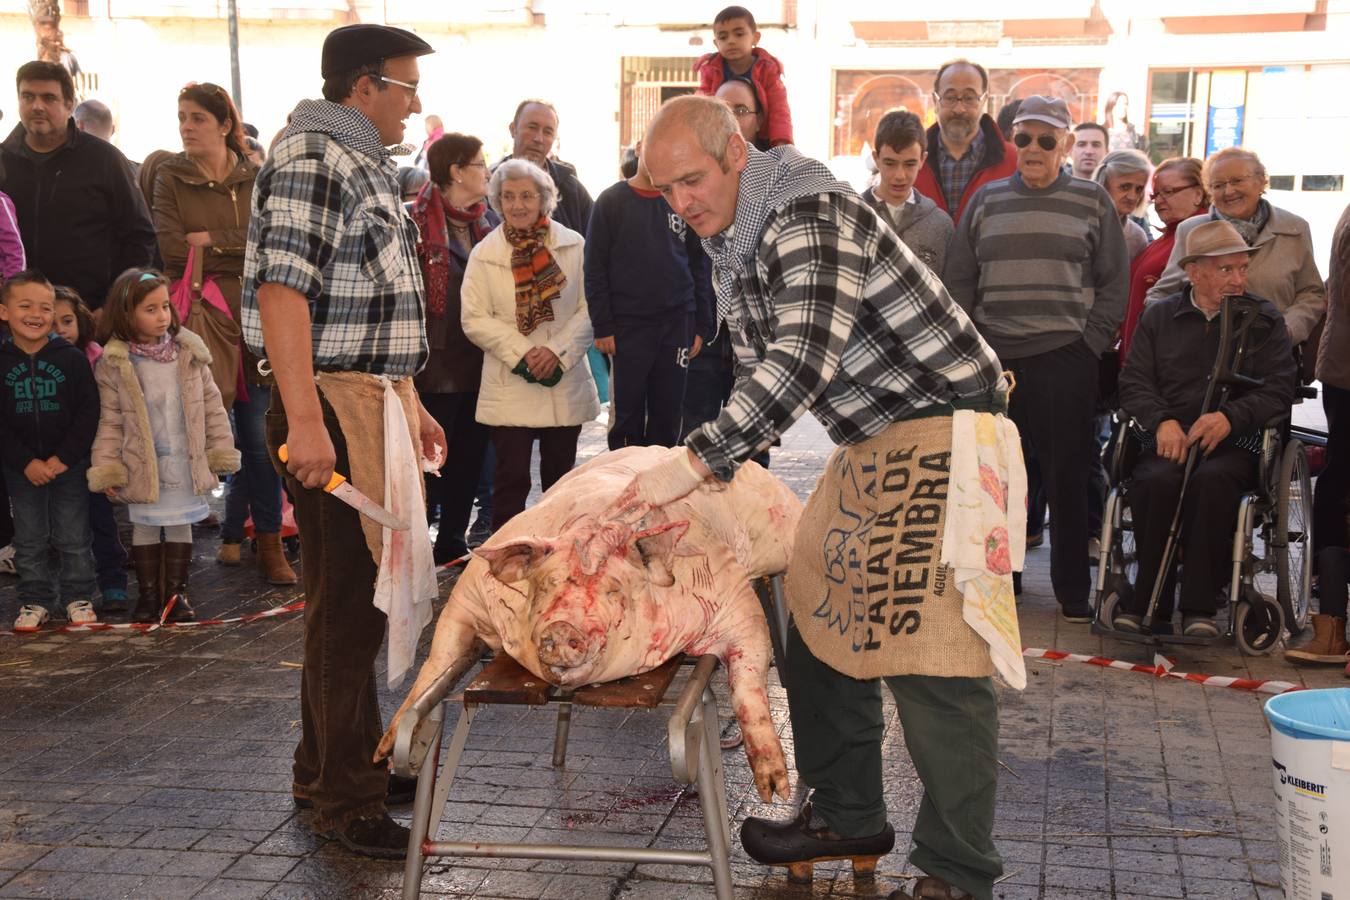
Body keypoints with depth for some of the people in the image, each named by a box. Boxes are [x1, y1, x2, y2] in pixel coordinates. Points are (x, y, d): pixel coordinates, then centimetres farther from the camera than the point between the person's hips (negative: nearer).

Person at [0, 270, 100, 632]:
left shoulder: (72, 358, -7)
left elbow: (88, 413, -8)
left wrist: (63, 458, -14)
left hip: (69, 464, -1)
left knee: (73, 537, 7)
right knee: (30, 540, 11)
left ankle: (77, 597, 20)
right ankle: (35, 601, 22)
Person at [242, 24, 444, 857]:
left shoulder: (367, 165, 19)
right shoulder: (313, 159, -12)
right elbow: (281, 290, -22)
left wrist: (411, 404, 24)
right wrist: (306, 421, -29)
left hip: (376, 399, 10)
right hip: (332, 407, -10)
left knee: (363, 596, 17)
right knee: (348, 606, -4)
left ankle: (340, 765, 31)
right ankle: (345, 801, 7)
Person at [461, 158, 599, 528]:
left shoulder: (573, 246, 2)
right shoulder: (484, 254, 3)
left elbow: (589, 309, 0)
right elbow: (475, 319, -2)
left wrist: (557, 351, -13)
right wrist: (523, 354, -14)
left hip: (566, 382, 1)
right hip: (509, 386, -1)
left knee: (560, 476, 11)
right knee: (511, 478, -2)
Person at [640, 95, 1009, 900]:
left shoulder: (811, 214, -21)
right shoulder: (728, 241, 11)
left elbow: (803, 362, -33)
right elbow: (761, 371, 21)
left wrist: (698, 459, -33)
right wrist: (728, 465, 12)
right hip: (871, 438, 10)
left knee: (930, 651, -13)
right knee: (820, 615, 11)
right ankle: (849, 817, 25)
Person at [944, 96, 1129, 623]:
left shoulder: (1092, 202, 7)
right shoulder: (986, 201, 12)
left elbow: (1113, 282, 7)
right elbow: (959, 279, 12)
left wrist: (1091, 342, -3)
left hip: (1065, 360, -2)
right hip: (994, 358, 2)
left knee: (1067, 475, 1)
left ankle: (1072, 591, 10)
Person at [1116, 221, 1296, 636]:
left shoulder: (1264, 320, 14)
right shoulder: (1158, 317, 17)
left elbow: (1278, 388, 3)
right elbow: (1134, 382, 9)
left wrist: (1230, 416, -15)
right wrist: (1162, 421, -12)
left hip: (1235, 444, -1)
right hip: (1170, 439, 1)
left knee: (1213, 481, -36)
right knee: (1156, 481, -34)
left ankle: (1199, 606, -31)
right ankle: (1150, 601, -24)